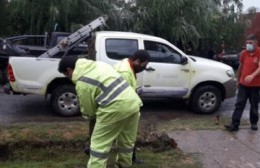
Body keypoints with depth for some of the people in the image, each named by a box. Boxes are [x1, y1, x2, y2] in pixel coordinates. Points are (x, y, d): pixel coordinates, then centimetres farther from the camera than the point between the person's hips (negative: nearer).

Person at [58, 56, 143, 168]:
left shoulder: (82, 83, -7)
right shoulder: (99, 64, 16)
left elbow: (88, 111, 2)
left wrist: (89, 115, 26)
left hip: (116, 108, -9)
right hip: (133, 102, 9)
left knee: (99, 144, 4)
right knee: (127, 140, 25)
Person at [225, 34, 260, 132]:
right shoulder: (244, 53, 3)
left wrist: (252, 76, -39)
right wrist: (238, 80, 20)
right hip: (243, 84, 3)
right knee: (239, 104, -1)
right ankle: (234, 124, -1)